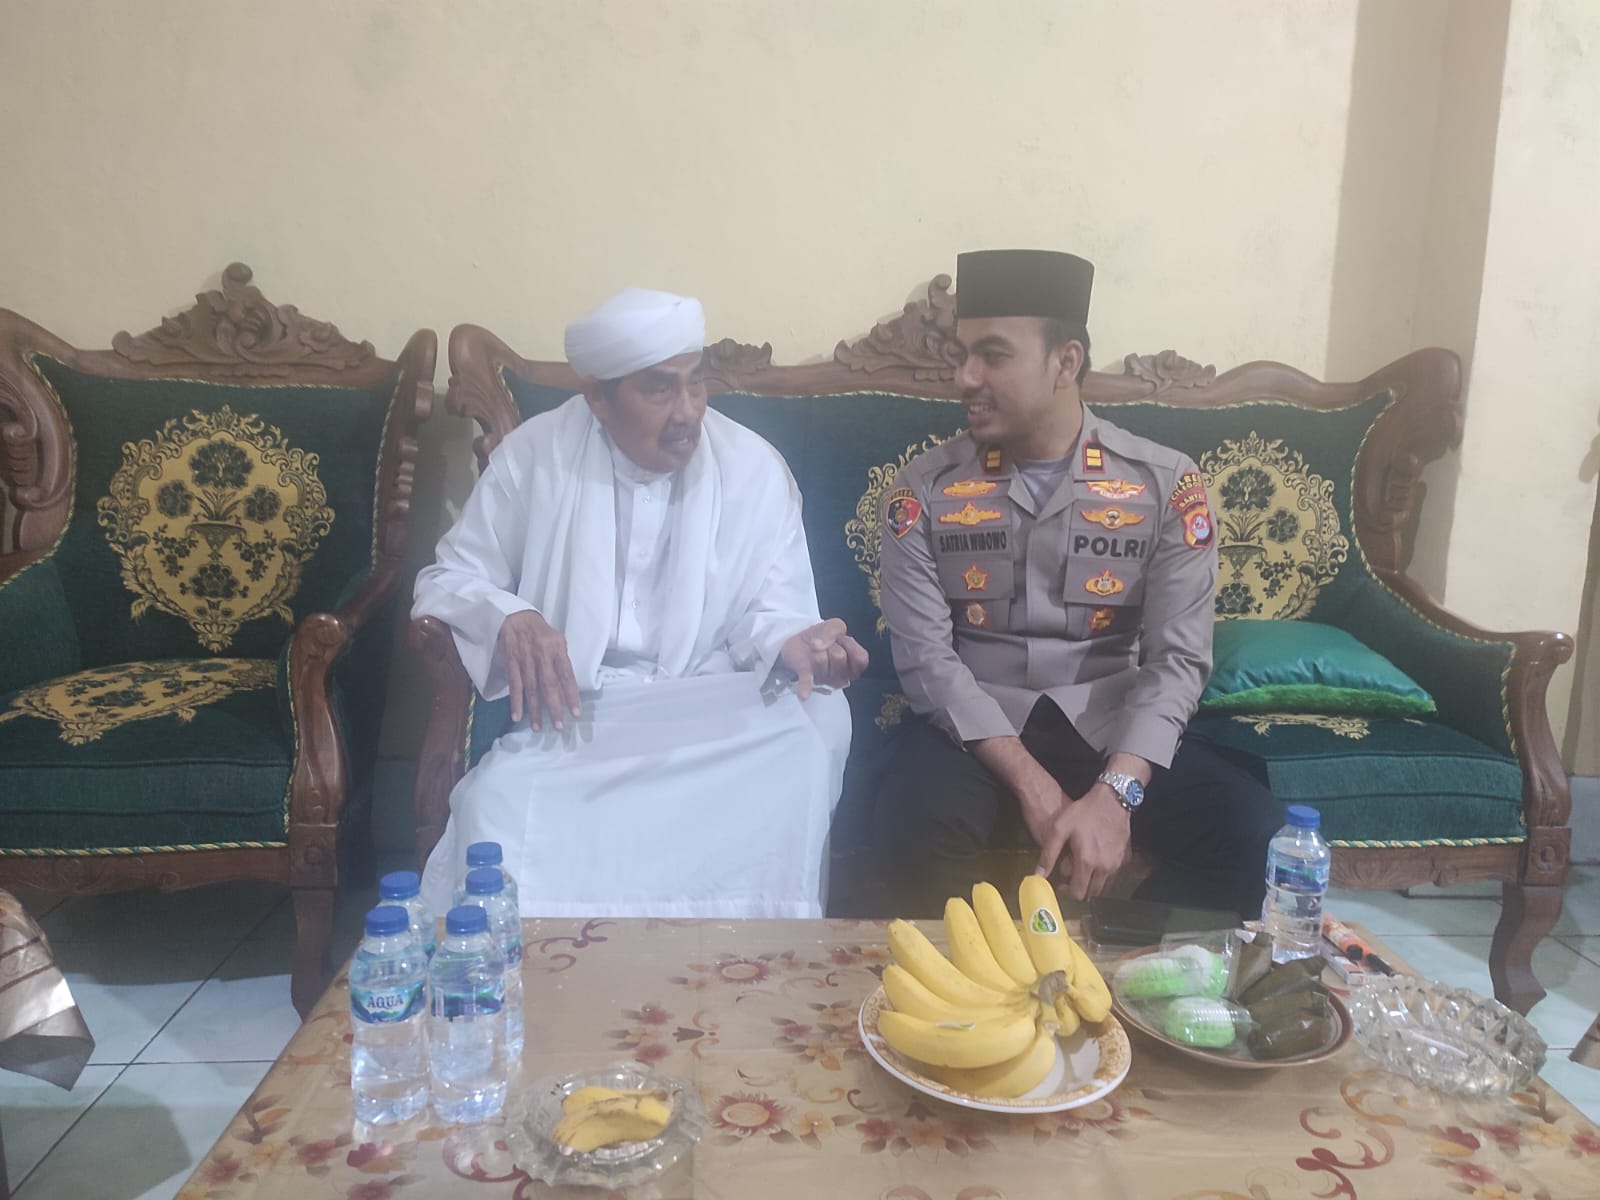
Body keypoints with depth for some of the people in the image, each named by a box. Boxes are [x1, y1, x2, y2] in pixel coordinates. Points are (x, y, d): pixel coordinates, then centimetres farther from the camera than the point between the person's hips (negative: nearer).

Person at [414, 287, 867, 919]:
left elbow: (767, 611, 3)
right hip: (566, 718, -1)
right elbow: (449, 578, 5)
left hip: (712, 721, 2)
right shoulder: (533, 453, 0)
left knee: (819, 718, -29)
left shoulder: (756, 469, 0)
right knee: (496, 809, -33)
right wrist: (508, 618, -19)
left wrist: (790, 642, -24)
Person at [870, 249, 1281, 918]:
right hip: (974, 727, -1)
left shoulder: (1166, 484, -2)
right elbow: (925, 656, -9)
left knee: (1252, 835, -22)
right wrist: (1032, 786, -21)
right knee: (913, 833, -32)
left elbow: (1177, 658, -7)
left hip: (1109, 726, 2)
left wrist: (1114, 794, -24)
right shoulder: (923, 489, -3)